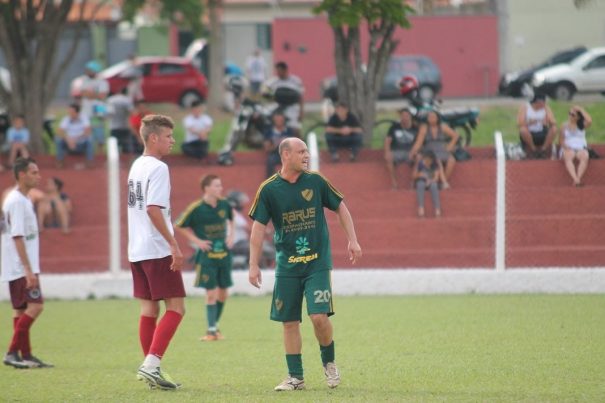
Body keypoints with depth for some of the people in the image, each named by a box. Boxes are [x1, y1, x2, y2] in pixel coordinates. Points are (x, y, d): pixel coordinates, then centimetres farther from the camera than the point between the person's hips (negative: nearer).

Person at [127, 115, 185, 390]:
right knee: (176, 307, -7)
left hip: (137, 251, 9)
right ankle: (151, 364, -17)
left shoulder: (136, 166, 16)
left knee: (149, 309, 11)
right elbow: (153, 209, -22)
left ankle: (151, 369, 12)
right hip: (157, 250, -9)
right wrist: (174, 244, -22)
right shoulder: (158, 168, -13)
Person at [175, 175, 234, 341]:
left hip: (224, 253, 5)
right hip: (207, 255, -5)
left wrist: (230, 236, 10)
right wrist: (197, 241, -8)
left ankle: (215, 324, 25)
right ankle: (211, 330, 0)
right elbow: (180, 226, -2)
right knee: (211, 292, -7)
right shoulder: (196, 208, -13)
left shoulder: (225, 205, 1)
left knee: (223, 292, 8)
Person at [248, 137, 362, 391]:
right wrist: (254, 265, -4)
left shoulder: (316, 182, -1)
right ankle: (296, 377, 14)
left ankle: (329, 363, 12)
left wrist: (352, 240, 4)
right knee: (289, 322, 3)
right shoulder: (269, 189, -4)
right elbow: (258, 227, -1)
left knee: (319, 316, -13)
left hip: (317, 263, -1)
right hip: (287, 267, 1)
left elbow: (340, 208, 11)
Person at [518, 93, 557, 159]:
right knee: (523, 130, -35)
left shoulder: (546, 108, 3)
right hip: (529, 134, -2)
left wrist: (547, 122, -25)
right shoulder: (524, 107, -5)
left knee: (554, 129, -25)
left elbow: (554, 123, -6)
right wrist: (530, 122, -29)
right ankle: (533, 150, -18)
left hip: (542, 134, 2)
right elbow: (520, 123, -16)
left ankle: (543, 150, -18)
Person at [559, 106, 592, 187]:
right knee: (568, 157, -39)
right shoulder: (564, 126, 15)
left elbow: (589, 121, -9)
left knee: (585, 157, -38)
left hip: (581, 149, 1)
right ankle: (576, 179, -58)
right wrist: (566, 147, -9)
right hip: (568, 149, -1)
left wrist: (581, 110, -1)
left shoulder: (582, 125, 14)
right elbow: (561, 141, 13)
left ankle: (578, 178, -54)